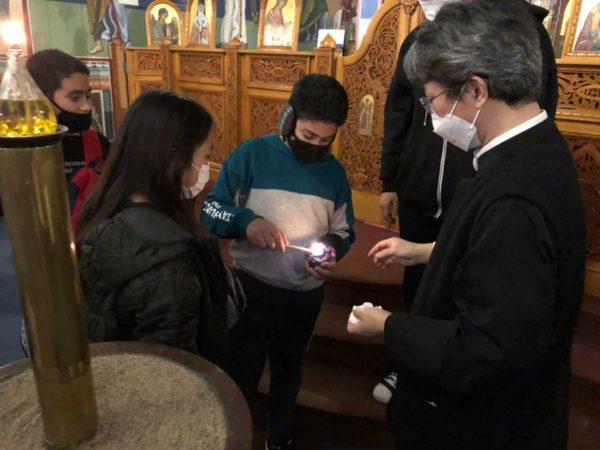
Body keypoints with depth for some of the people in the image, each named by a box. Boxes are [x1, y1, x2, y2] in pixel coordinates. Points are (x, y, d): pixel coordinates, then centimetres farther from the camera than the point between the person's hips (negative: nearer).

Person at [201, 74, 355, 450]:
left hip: (307, 295, 4)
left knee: (289, 371, 25)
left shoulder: (334, 171, -2)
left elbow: (344, 230, 5)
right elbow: (211, 210, -12)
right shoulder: (253, 154, -12)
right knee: (241, 375, 12)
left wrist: (332, 252, -16)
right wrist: (246, 222, -31)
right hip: (254, 289, -3)